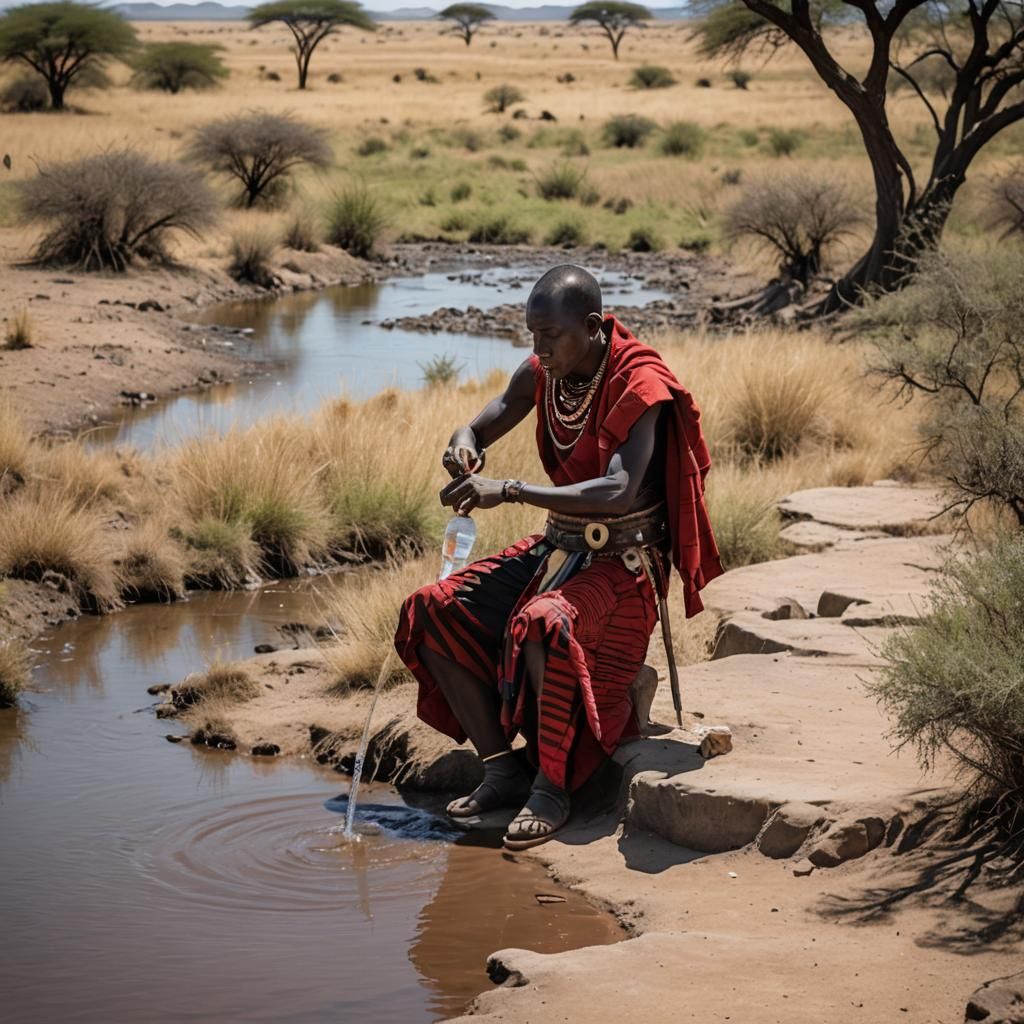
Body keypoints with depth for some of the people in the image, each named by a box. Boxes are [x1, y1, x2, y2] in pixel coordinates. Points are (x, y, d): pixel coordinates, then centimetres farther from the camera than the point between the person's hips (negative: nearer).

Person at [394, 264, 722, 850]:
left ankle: (551, 786, -21)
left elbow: (620, 493, -33)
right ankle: (502, 769, -2)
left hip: (623, 565, -8)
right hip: (559, 550, 8)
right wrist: (465, 444, -16)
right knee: (433, 612, -7)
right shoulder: (542, 375, 1)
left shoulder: (638, 385, -21)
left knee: (542, 624, -38)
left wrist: (510, 491, -40)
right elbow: (492, 420, 12)